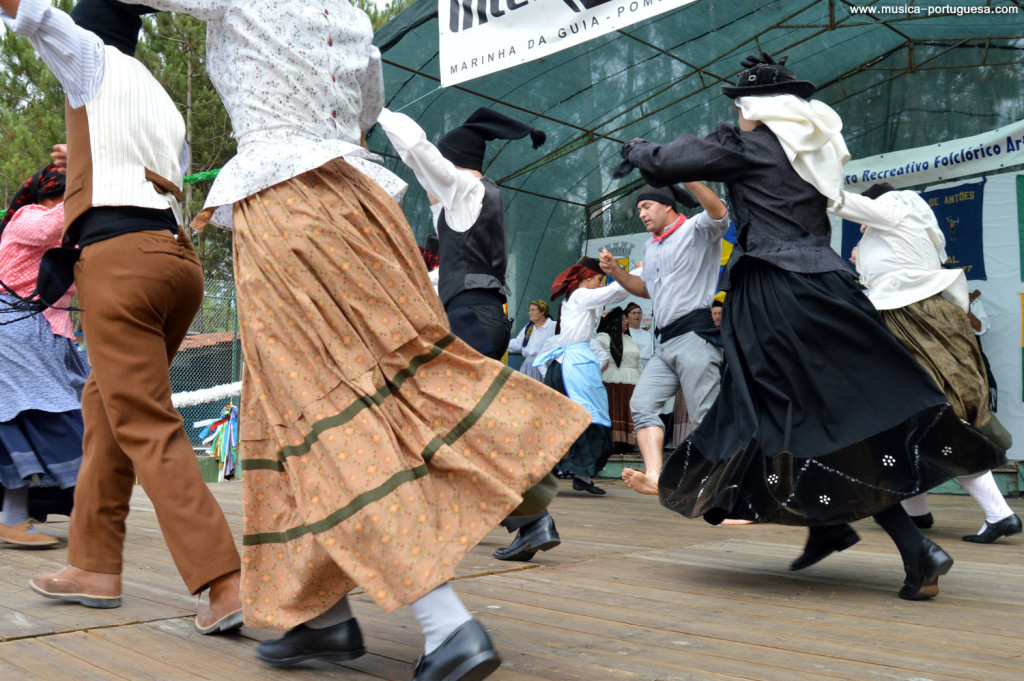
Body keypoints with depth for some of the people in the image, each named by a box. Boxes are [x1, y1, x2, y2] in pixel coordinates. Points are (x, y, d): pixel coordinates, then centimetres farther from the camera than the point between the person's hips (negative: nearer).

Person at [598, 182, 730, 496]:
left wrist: (688, 177, -31)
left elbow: (719, 214, -22)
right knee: (642, 404, -8)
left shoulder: (695, 230, 1)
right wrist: (615, 272, 22)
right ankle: (654, 476, -19)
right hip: (666, 343, 9)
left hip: (694, 335, -9)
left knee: (706, 416, -12)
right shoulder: (650, 247, 27)